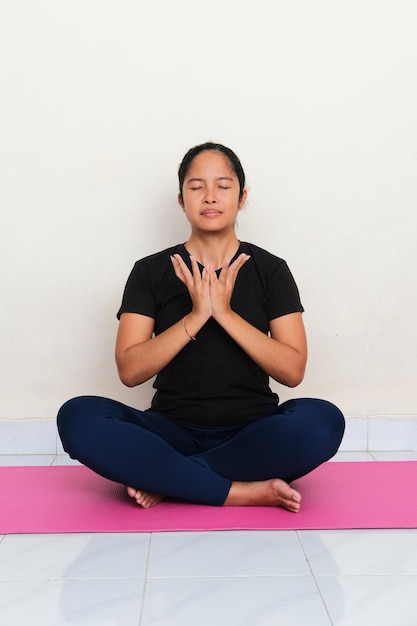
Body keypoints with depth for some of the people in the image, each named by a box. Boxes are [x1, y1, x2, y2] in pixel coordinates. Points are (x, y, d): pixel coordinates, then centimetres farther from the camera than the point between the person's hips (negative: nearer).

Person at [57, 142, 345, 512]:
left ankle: (164, 479, -18)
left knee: (322, 421, -31)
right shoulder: (151, 272, 4)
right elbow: (129, 370, -6)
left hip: (252, 434, 0)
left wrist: (226, 313, -15)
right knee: (78, 417, -27)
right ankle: (244, 491, -23)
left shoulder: (270, 270, 4)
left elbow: (293, 370, -5)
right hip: (173, 432, 0)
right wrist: (195, 317, -16)